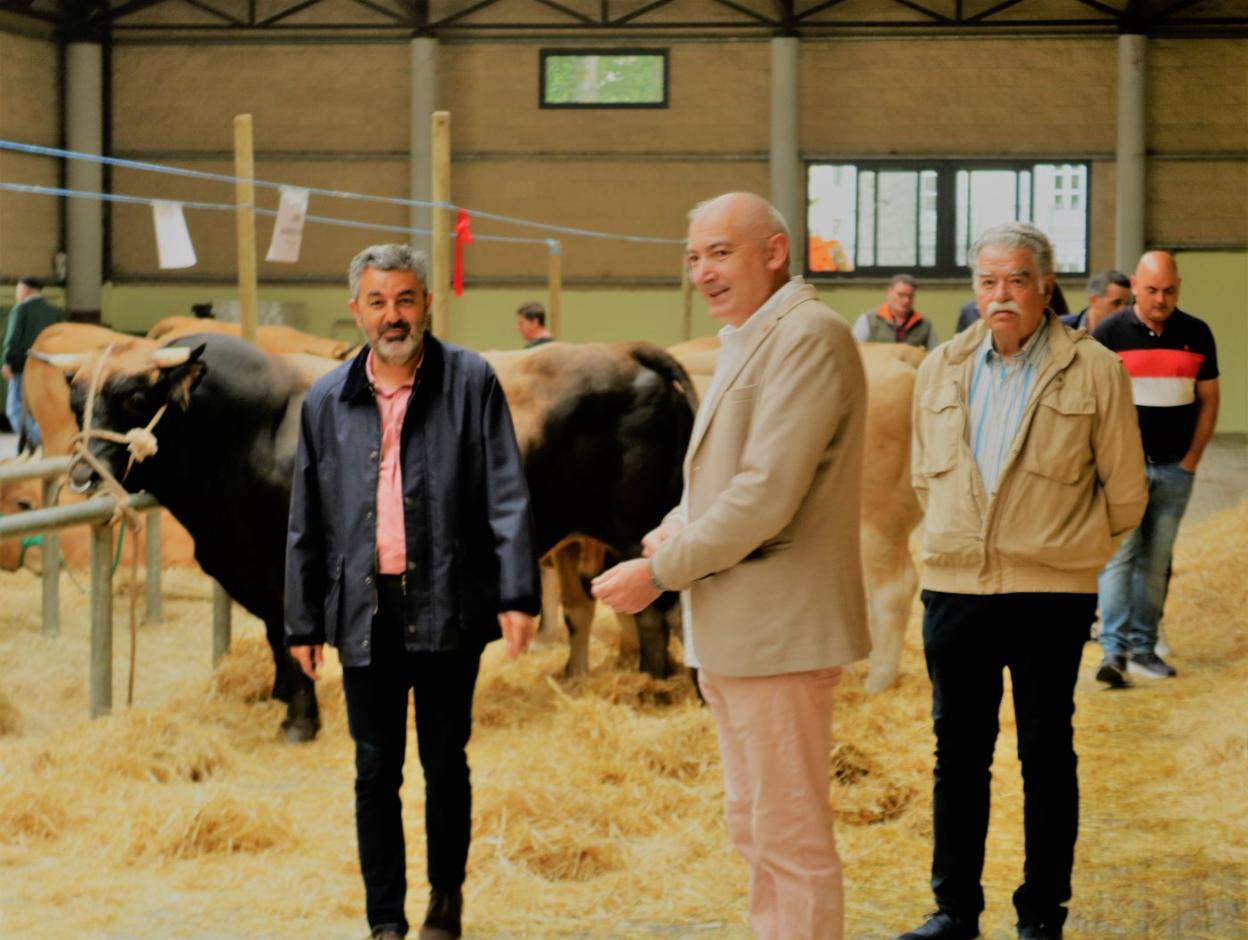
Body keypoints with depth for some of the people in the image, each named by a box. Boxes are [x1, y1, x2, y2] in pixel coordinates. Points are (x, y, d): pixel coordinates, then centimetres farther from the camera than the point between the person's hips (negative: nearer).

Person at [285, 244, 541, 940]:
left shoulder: (471, 382, 0)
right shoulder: (328, 402, 7)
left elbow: (508, 496, -4)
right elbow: (308, 522, 11)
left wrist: (518, 594, -12)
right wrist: (303, 622, 10)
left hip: (447, 606, -2)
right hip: (365, 608, 2)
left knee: (444, 761, 8)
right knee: (376, 771, 6)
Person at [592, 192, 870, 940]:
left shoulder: (808, 336, -17)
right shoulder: (747, 339, 16)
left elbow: (767, 495, -23)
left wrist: (660, 573, -16)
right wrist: (676, 530, 1)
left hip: (778, 626, -10)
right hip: (733, 629, 10)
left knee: (792, 837, -3)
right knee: (754, 827, 18)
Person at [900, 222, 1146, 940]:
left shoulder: (1093, 371, -5)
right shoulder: (941, 370, 7)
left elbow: (1124, 493, 0)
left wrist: (1063, 551, 6)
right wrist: (961, 541, 13)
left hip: (1051, 595, -4)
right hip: (954, 587, 4)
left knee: (1047, 754, 4)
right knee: (959, 752, 10)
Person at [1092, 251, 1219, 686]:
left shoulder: (1197, 335, 6)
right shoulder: (1109, 333, -2)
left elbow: (1208, 401, 10)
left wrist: (1191, 459, 3)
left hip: (1175, 469, 3)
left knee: (1155, 562, 7)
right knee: (1119, 556, -10)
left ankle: (1143, 649, 14)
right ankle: (1113, 650, -14)